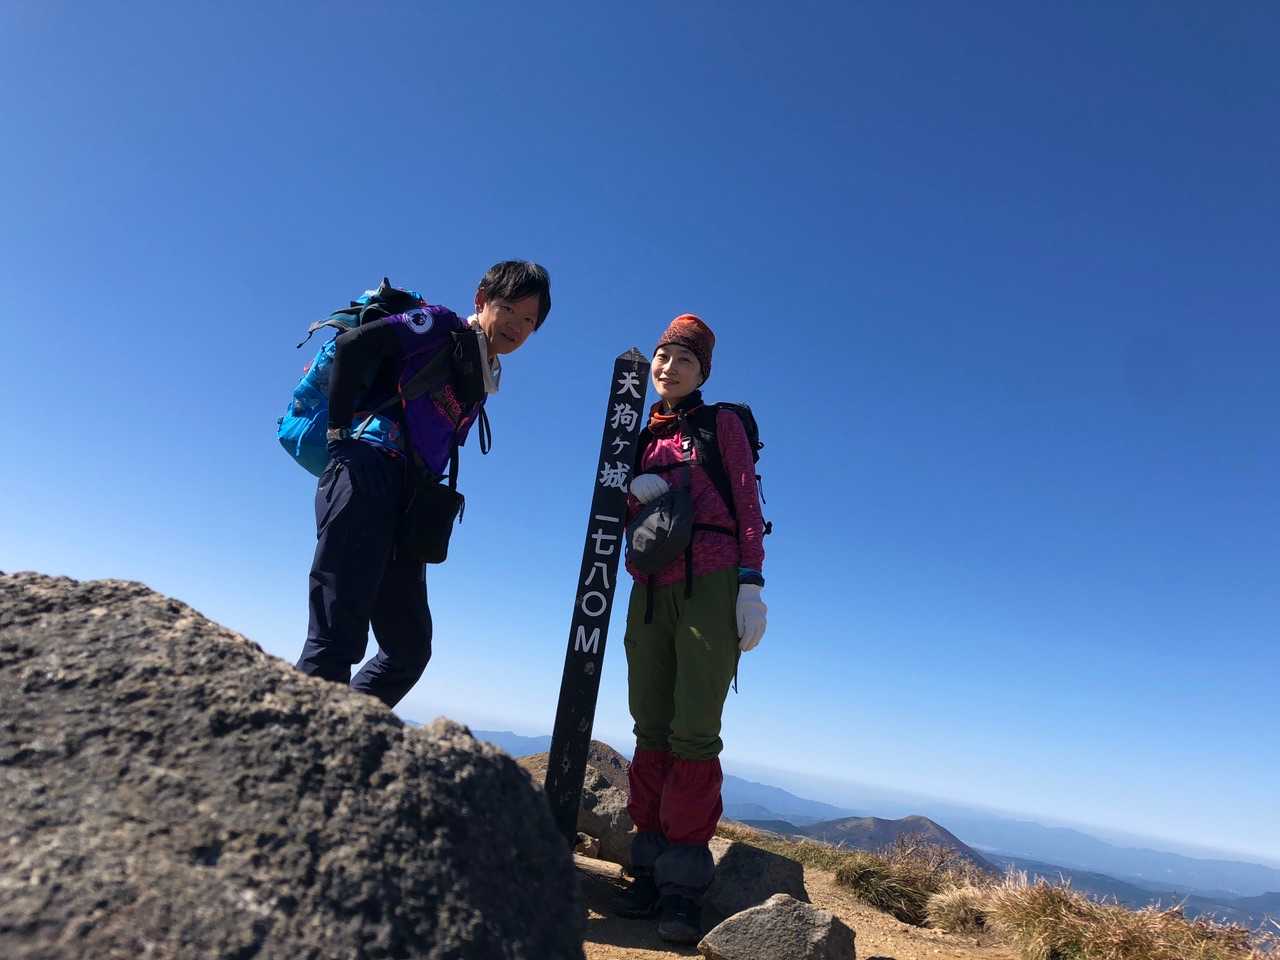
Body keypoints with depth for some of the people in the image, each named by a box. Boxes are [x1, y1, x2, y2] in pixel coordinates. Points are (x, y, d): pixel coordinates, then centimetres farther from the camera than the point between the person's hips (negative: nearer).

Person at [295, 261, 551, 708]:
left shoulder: (480, 382, 25)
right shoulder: (440, 326, 4)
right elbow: (355, 344, -10)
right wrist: (341, 427, -8)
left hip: (406, 504, 8)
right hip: (367, 474, -8)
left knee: (409, 648, 7)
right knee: (337, 641, -15)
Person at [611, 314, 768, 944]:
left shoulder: (723, 425, 8)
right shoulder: (640, 436, 20)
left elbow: (747, 505, 0)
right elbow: (616, 512, 16)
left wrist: (751, 584, -10)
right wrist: (632, 492, -8)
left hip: (711, 586, -4)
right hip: (650, 592, 5)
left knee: (694, 733, -7)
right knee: (652, 731, 5)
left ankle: (683, 883, 0)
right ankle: (650, 869, 13)